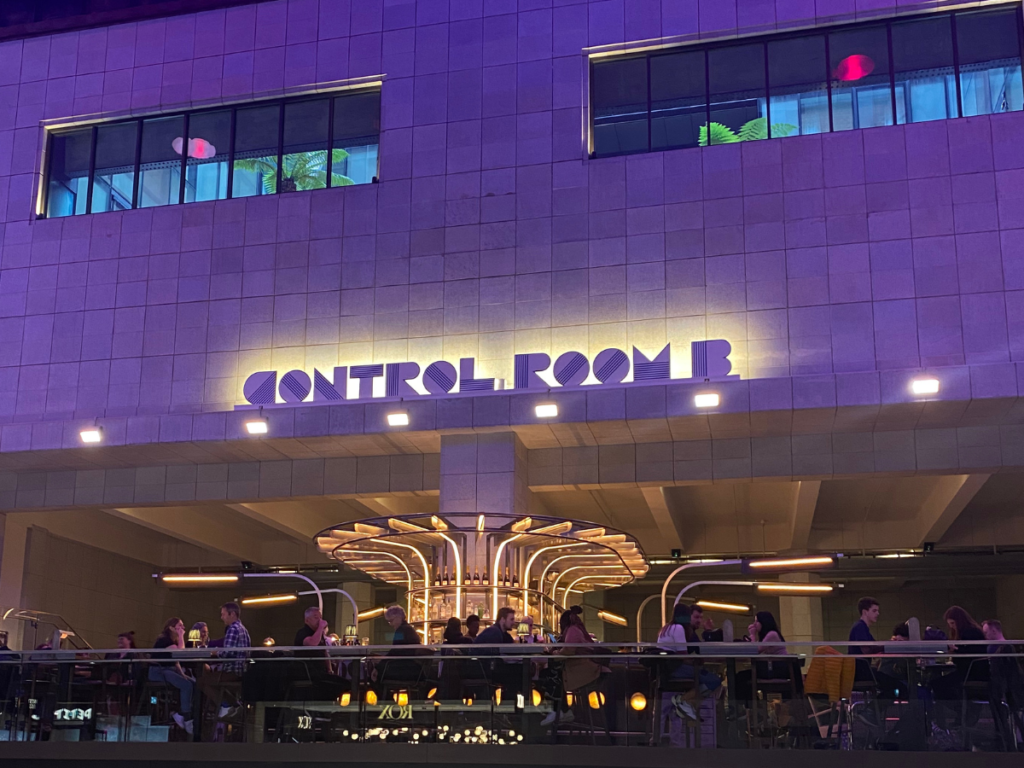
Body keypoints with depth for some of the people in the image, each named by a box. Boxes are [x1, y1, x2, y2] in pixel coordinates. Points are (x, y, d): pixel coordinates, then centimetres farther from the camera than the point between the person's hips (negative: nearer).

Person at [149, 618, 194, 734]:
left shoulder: (174, 640, 16)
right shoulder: (164, 639, -14)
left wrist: (182, 673, 4)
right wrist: (181, 636, -16)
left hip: (170, 670, 10)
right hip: (158, 671, -10)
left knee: (194, 684, -7)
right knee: (186, 685, -26)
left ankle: (180, 714, -5)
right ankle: (187, 719, -21)